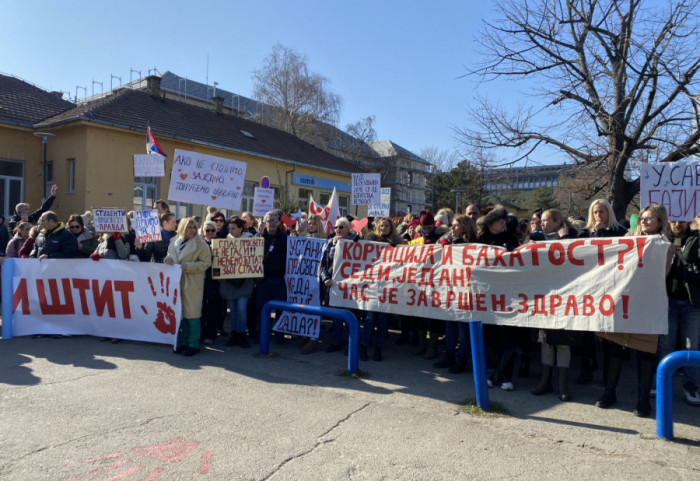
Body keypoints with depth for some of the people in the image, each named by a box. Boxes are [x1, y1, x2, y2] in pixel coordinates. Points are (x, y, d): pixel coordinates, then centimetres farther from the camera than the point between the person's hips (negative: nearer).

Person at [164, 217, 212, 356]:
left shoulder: (201, 244, -6)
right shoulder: (174, 243, 11)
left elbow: (206, 262, -10)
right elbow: (170, 257, 21)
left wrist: (189, 266, -19)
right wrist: (168, 259, -3)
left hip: (192, 283, -6)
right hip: (177, 281, 6)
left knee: (192, 313, -3)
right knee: (180, 313, 13)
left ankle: (194, 344, 7)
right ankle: (183, 341, 24)